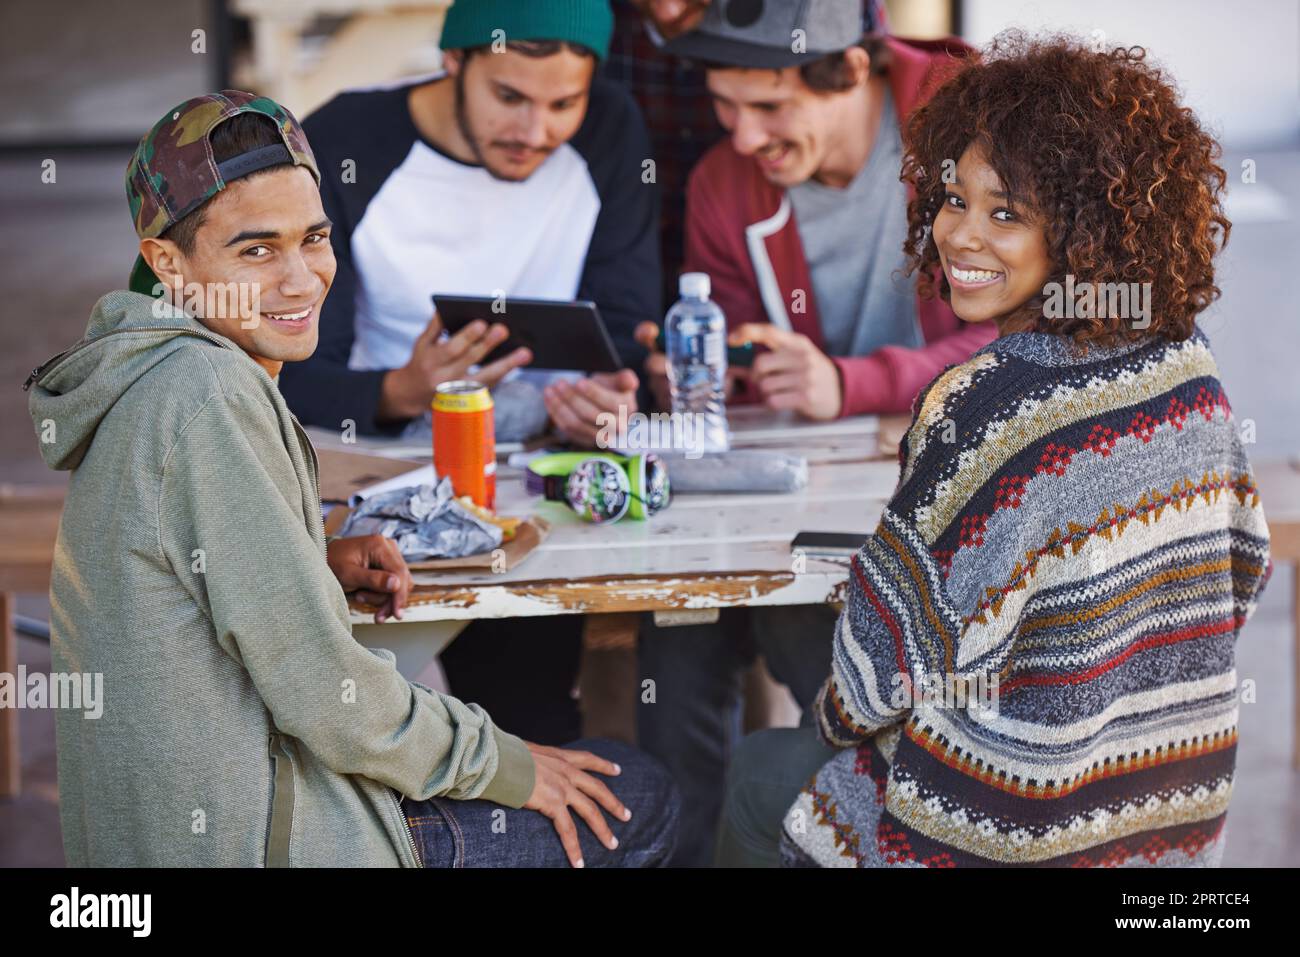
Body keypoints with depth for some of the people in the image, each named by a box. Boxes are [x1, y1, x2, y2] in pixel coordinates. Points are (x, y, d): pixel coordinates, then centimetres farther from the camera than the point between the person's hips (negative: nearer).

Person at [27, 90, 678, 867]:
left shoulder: (146, 382, 11)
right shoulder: (208, 395, -20)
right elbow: (320, 692, -21)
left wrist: (327, 561, 5)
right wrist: (508, 766, -7)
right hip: (256, 844, -10)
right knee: (640, 801, 2)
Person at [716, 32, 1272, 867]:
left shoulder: (982, 407, -27)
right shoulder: (1192, 373, -6)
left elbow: (899, 646, -20)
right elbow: (1242, 579, 7)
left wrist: (840, 717, 2)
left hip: (1016, 834, -7)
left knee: (764, 773, 22)